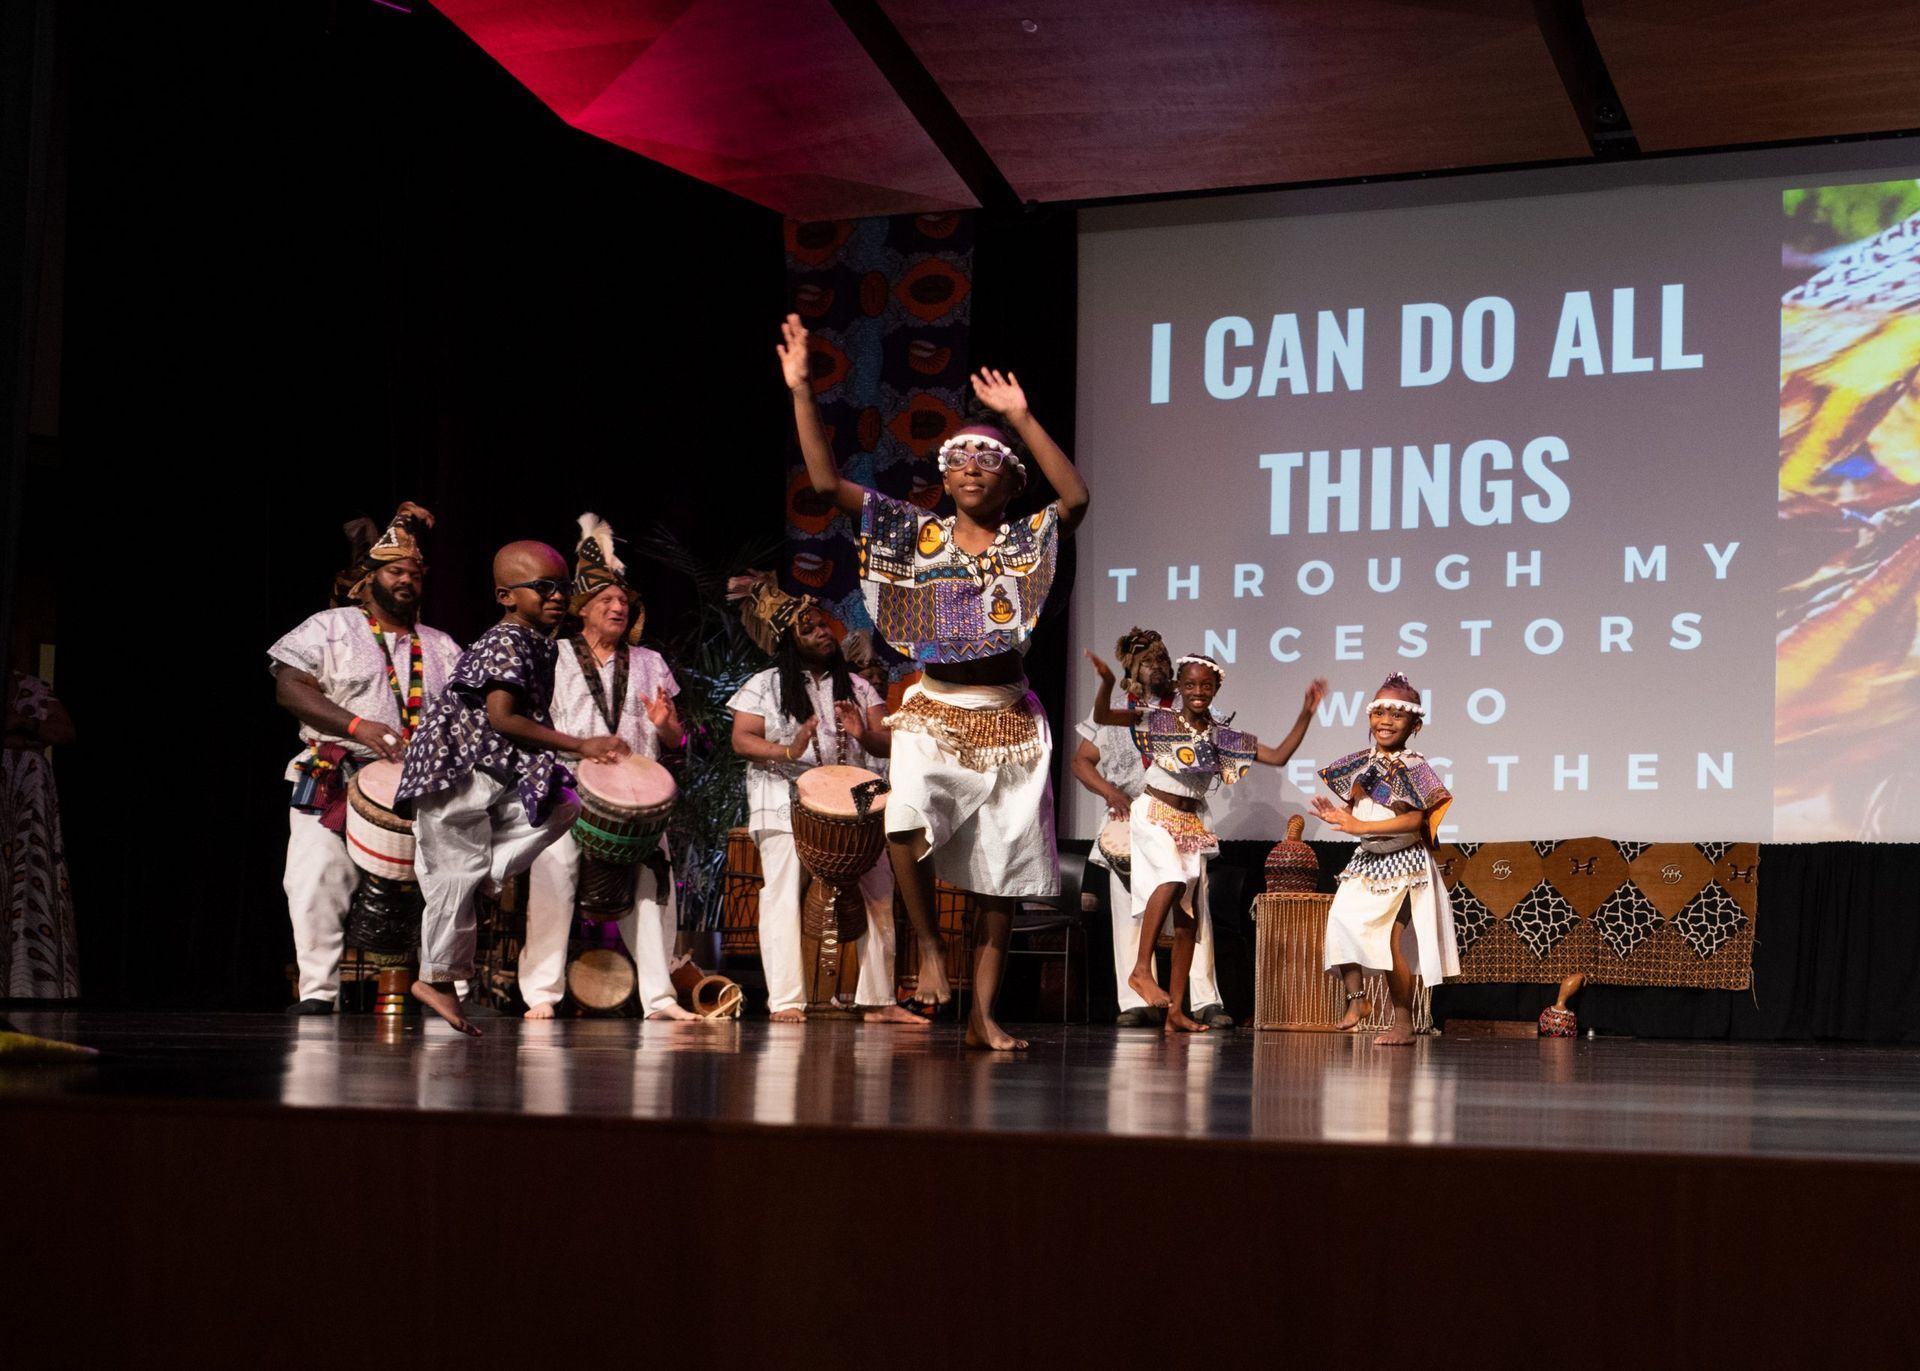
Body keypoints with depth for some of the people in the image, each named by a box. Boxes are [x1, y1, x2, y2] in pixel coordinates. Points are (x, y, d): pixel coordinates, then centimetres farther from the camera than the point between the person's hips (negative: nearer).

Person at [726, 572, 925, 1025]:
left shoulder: (855, 686, 14)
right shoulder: (766, 685, 5)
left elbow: (888, 745, 8)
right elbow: (741, 740, -4)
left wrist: (863, 735, -15)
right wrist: (788, 751, -21)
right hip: (787, 808, -3)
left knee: (879, 898, 0)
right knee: (784, 899, -9)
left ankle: (878, 1001, 7)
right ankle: (786, 1001, -5)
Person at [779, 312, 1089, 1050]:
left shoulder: (1028, 540, 4)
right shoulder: (917, 533, 5)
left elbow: (1076, 497, -15)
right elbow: (827, 483, -2)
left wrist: (1022, 420, -19)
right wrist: (801, 392, -10)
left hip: (1007, 720, 1)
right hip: (932, 713, -1)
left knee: (1001, 875, 2)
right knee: (907, 817, -29)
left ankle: (982, 1014, 11)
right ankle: (928, 945, -6)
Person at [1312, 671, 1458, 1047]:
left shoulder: (1412, 767, -11)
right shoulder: (1362, 763, 9)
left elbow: (1413, 820, -20)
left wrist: (1359, 827, -23)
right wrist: (1338, 815, -5)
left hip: (1402, 864, -6)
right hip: (1365, 860, 6)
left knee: (1390, 939, -8)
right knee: (1342, 920, -12)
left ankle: (1404, 1022, 2)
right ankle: (1356, 998, 1)